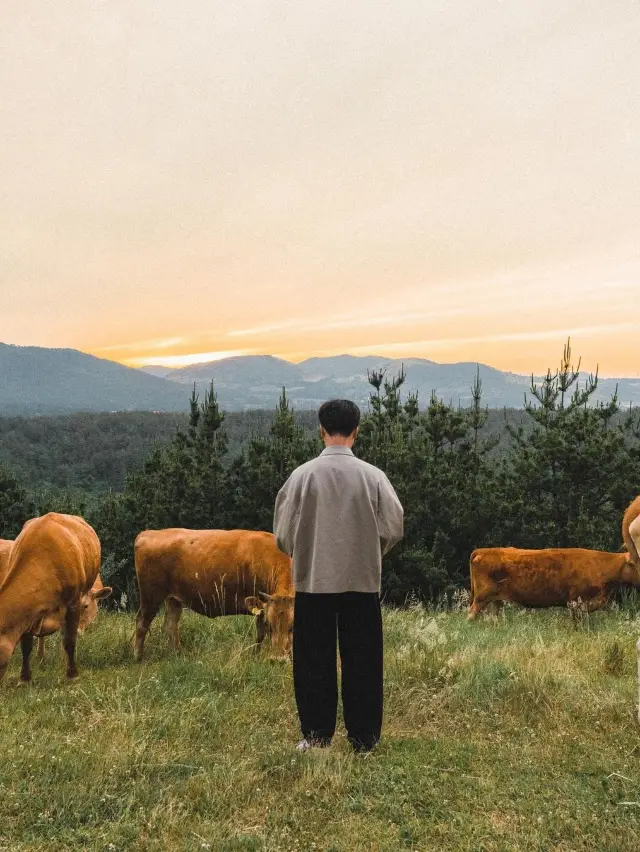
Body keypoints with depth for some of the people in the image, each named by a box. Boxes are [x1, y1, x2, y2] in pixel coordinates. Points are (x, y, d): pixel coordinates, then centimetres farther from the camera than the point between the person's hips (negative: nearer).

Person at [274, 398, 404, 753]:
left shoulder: (303, 474, -10)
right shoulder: (372, 476, -8)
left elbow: (283, 531, -5)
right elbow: (393, 528, -2)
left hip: (313, 580, 0)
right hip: (362, 581, 0)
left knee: (314, 661, 12)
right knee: (361, 661, 11)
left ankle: (316, 734, 19)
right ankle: (363, 737, 18)